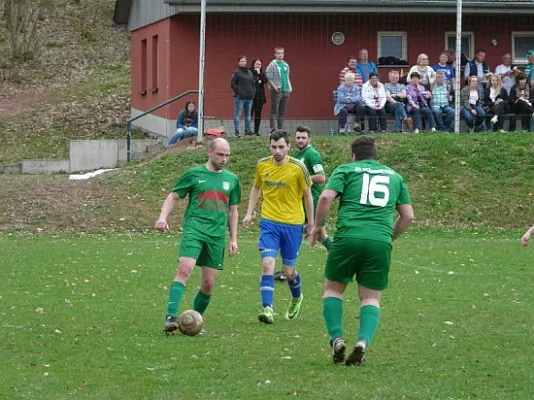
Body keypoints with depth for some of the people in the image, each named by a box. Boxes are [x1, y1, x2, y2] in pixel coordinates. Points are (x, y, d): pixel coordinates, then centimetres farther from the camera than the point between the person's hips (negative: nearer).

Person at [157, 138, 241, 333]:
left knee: (208, 284, 4)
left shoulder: (231, 180, 15)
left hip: (217, 236, 4)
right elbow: (173, 196, 6)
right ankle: (171, 317, -29)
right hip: (194, 230, -4)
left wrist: (233, 239, 17)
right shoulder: (194, 174, 3)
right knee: (184, 270, -23)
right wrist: (163, 217, -11)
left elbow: (232, 210, 22)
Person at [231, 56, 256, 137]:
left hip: (249, 97, 6)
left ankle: (248, 130, 16)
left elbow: (253, 83, 21)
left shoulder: (249, 72, 15)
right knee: (237, 114, -5)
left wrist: (253, 92, 7)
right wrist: (239, 92, -15)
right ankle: (236, 131, -6)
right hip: (240, 97, -6)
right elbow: (233, 84, -8)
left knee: (248, 115, 10)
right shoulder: (236, 72, -4)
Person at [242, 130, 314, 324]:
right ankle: (267, 309, -17)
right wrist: (249, 213, 10)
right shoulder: (262, 165, -1)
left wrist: (311, 221, 5)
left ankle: (296, 299, 40)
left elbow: (307, 194, 1)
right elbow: (256, 188, 16)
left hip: (293, 224, -1)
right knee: (267, 264, -17)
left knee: (288, 271, 9)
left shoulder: (298, 168, -10)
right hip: (269, 222, 2)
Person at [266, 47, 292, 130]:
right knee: (274, 111, -7)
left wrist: (289, 87, 12)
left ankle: (281, 129, 12)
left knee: (282, 112, 9)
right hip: (276, 91, -7)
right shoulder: (272, 65, -3)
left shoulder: (286, 65, 17)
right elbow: (268, 77, -9)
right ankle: (273, 129, -9)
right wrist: (274, 87, -19)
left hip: (286, 91, 7)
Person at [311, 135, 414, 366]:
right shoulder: (394, 176, 22)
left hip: (348, 237, -2)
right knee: (371, 297, 9)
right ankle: (364, 340, -15)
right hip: (380, 241, 2)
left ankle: (336, 338, -3)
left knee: (333, 289, 15)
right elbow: (408, 216, 18)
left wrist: (317, 226, 8)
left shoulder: (346, 170, 12)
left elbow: (326, 197, -4)